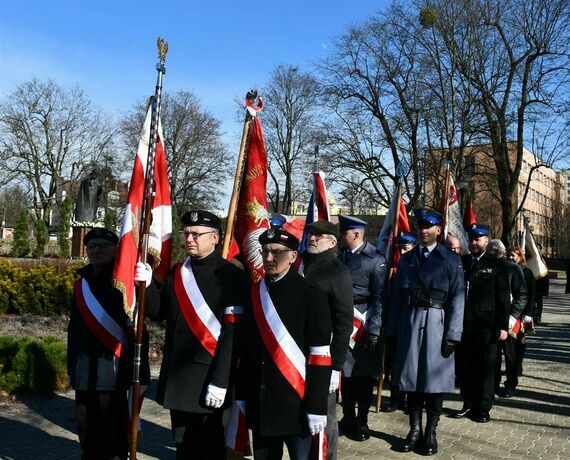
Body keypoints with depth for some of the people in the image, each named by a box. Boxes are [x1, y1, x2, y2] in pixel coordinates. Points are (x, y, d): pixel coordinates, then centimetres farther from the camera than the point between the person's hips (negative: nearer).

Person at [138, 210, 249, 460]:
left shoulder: (232, 277, -11)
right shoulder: (177, 272, 10)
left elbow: (232, 333, -16)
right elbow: (158, 313, 11)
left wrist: (220, 381, -19)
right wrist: (147, 285, -6)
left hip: (207, 376, -6)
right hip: (176, 373, 6)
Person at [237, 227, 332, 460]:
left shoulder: (312, 295, -9)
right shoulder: (254, 292, 6)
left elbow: (321, 356, -11)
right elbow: (247, 347, 11)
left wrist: (317, 406, -14)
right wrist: (242, 394, 10)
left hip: (296, 401, -5)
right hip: (260, 402, 5)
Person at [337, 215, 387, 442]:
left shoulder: (375, 260, -9)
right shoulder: (340, 256, 9)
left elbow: (380, 298, -12)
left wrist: (374, 330, -16)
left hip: (363, 322, -5)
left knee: (363, 373, 5)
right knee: (345, 371, 12)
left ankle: (362, 422, 17)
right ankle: (348, 419, 25)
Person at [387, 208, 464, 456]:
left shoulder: (450, 260, 1)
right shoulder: (406, 260, 11)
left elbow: (457, 299, -4)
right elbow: (396, 298, 9)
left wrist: (452, 335, -10)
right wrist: (392, 332, 5)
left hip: (436, 324, -3)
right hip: (409, 324, 3)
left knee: (435, 379, 3)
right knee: (411, 377, 8)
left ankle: (430, 433, 16)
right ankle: (414, 429, 20)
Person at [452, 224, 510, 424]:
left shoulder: (495, 265, 0)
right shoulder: (461, 262, 9)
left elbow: (503, 298, -1)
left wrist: (503, 326, -7)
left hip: (486, 327, -3)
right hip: (463, 325, 3)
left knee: (485, 368, 5)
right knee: (465, 368, 10)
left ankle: (484, 409, 15)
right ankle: (469, 405, 23)